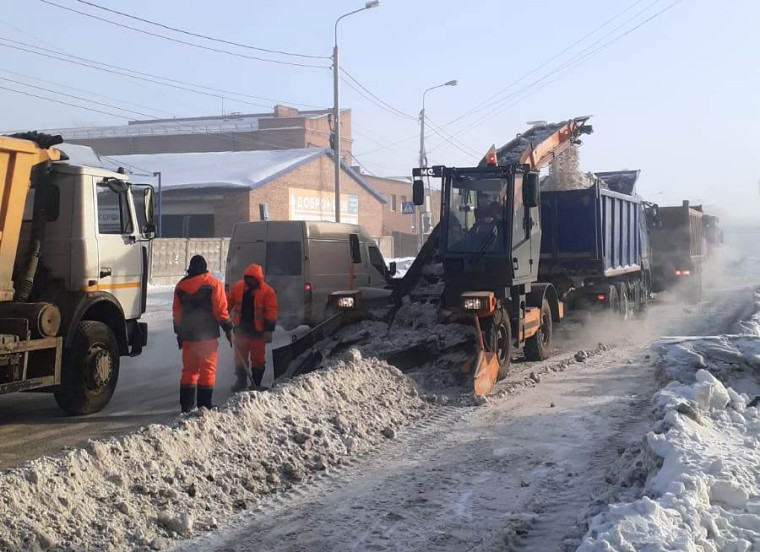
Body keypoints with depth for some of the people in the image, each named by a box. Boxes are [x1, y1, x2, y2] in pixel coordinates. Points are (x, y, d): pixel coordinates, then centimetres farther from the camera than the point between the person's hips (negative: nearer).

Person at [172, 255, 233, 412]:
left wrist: (179, 333, 22)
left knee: (189, 370, 11)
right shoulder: (213, 284, -5)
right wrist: (228, 329, -1)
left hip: (188, 334, 4)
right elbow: (221, 309, -9)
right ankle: (204, 405, -3)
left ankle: (186, 405, 11)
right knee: (208, 370, 0)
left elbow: (177, 312, 14)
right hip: (208, 334, -4)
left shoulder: (181, 285, 9)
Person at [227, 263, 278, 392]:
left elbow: (271, 312, -11)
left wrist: (269, 330, -15)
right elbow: (228, 303, 11)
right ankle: (241, 381, 26)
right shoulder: (238, 287, 1)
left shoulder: (267, 291, -10)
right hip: (241, 329, 4)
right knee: (240, 357, 12)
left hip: (257, 331, -3)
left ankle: (256, 384, 15)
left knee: (258, 358, 4)